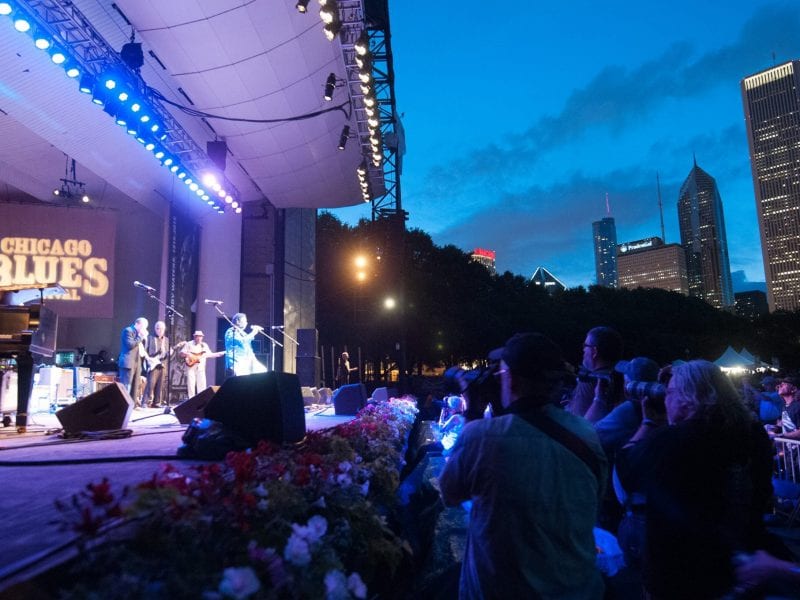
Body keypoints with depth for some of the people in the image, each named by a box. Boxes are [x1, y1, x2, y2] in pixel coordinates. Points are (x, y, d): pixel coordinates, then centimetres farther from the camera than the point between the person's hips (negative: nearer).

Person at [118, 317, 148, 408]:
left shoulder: (138, 333, 19)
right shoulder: (128, 330, -6)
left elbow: (142, 346, 19)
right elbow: (130, 344, -18)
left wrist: (144, 337, 6)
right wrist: (140, 337, -13)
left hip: (137, 362, 9)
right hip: (128, 362, -9)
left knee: (135, 386, 8)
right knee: (126, 386, -10)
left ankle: (133, 404, 11)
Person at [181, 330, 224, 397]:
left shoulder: (204, 345, 13)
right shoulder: (189, 344, 4)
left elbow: (210, 354, 13)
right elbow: (181, 353, 2)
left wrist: (220, 353, 1)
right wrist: (187, 354, -19)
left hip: (200, 368, 3)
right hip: (191, 367, -3)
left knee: (202, 384, -1)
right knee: (191, 383, -4)